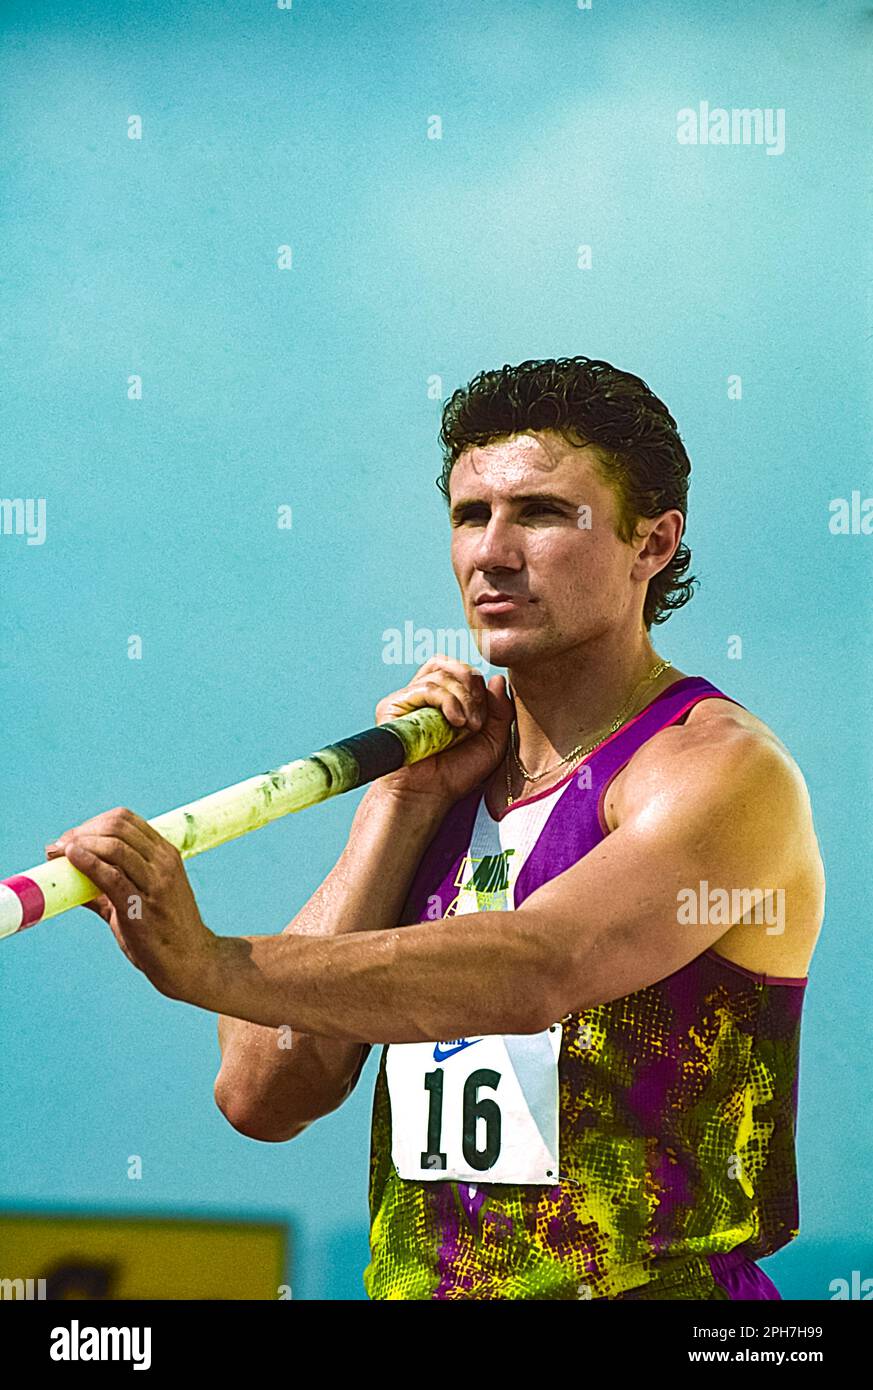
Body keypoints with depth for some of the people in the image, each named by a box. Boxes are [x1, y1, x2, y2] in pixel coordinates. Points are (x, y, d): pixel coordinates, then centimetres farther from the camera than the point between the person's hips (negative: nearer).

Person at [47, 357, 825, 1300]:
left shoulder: (722, 768, -4)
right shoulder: (445, 776, 13)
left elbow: (541, 971, -23)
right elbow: (263, 1095, 3)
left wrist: (212, 966, -33)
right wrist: (400, 807, -1)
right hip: (407, 1285, 4)